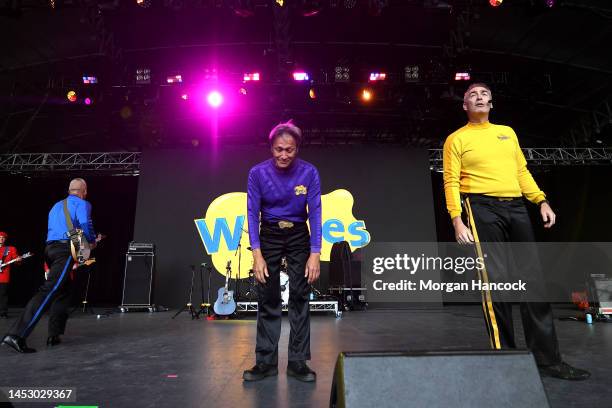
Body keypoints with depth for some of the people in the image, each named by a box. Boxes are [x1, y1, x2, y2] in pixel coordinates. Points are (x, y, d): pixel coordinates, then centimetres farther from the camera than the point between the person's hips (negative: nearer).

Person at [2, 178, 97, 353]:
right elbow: (85, 224, -17)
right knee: (49, 291, -14)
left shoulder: (56, 206, 26)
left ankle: (54, 335, 13)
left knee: (65, 291, 16)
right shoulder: (82, 204, 0)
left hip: (50, 248, 9)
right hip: (66, 250, -9)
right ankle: (17, 335, -22)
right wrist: (92, 241, 1)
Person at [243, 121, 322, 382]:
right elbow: (253, 214, -12)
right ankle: (266, 362, 15)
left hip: (299, 237, 0)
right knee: (268, 299, 3)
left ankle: (298, 363, 11)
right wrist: (257, 254, -18)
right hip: (268, 236, 0)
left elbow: (315, 214, -13)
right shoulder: (258, 173, -14)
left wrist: (315, 254, -19)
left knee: (300, 297, -1)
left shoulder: (309, 172, -14)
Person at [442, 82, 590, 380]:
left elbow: (522, 172, 20)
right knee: (495, 281, -7)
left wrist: (542, 201, 8)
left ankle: (548, 359, 12)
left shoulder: (507, 132, 21)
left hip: (516, 208, 5)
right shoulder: (457, 139, 5)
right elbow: (451, 182, -3)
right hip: (482, 208, -5)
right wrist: (457, 221, -14)